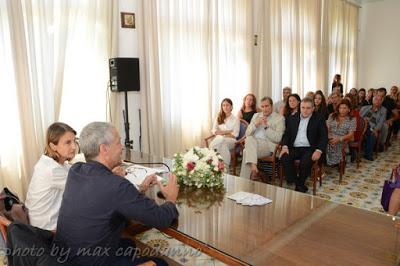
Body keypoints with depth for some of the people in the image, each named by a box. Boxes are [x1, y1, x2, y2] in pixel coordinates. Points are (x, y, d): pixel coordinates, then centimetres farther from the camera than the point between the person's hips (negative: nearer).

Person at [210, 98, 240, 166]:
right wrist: (227, 132, -5)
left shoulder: (235, 119, 10)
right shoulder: (218, 118, 19)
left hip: (230, 140, -2)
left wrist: (221, 132, -6)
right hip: (219, 139, 2)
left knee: (221, 140, -37)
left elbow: (235, 134, 1)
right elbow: (214, 131, 7)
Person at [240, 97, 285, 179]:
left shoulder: (279, 118, 6)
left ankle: (244, 179, -24)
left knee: (247, 151, -31)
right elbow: (247, 134, 12)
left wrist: (266, 126, -11)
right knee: (249, 139, -32)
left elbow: (277, 138, -6)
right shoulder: (256, 116, 20)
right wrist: (256, 124, -4)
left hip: (268, 145, -4)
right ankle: (253, 166, -37)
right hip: (252, 143, 4)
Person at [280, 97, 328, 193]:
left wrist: (319, 150, -18)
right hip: (294, 148, 3)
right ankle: (296, 183, -14)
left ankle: (300, 184, -5)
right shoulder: (292, 118, 15)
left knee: (305, 163, -33)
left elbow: (324, 136, -1)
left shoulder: (319, 119, 6)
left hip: (310, 148, -2)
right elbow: (286, 134, 12)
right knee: (284, 158, -28)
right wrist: (284, 146, -8)